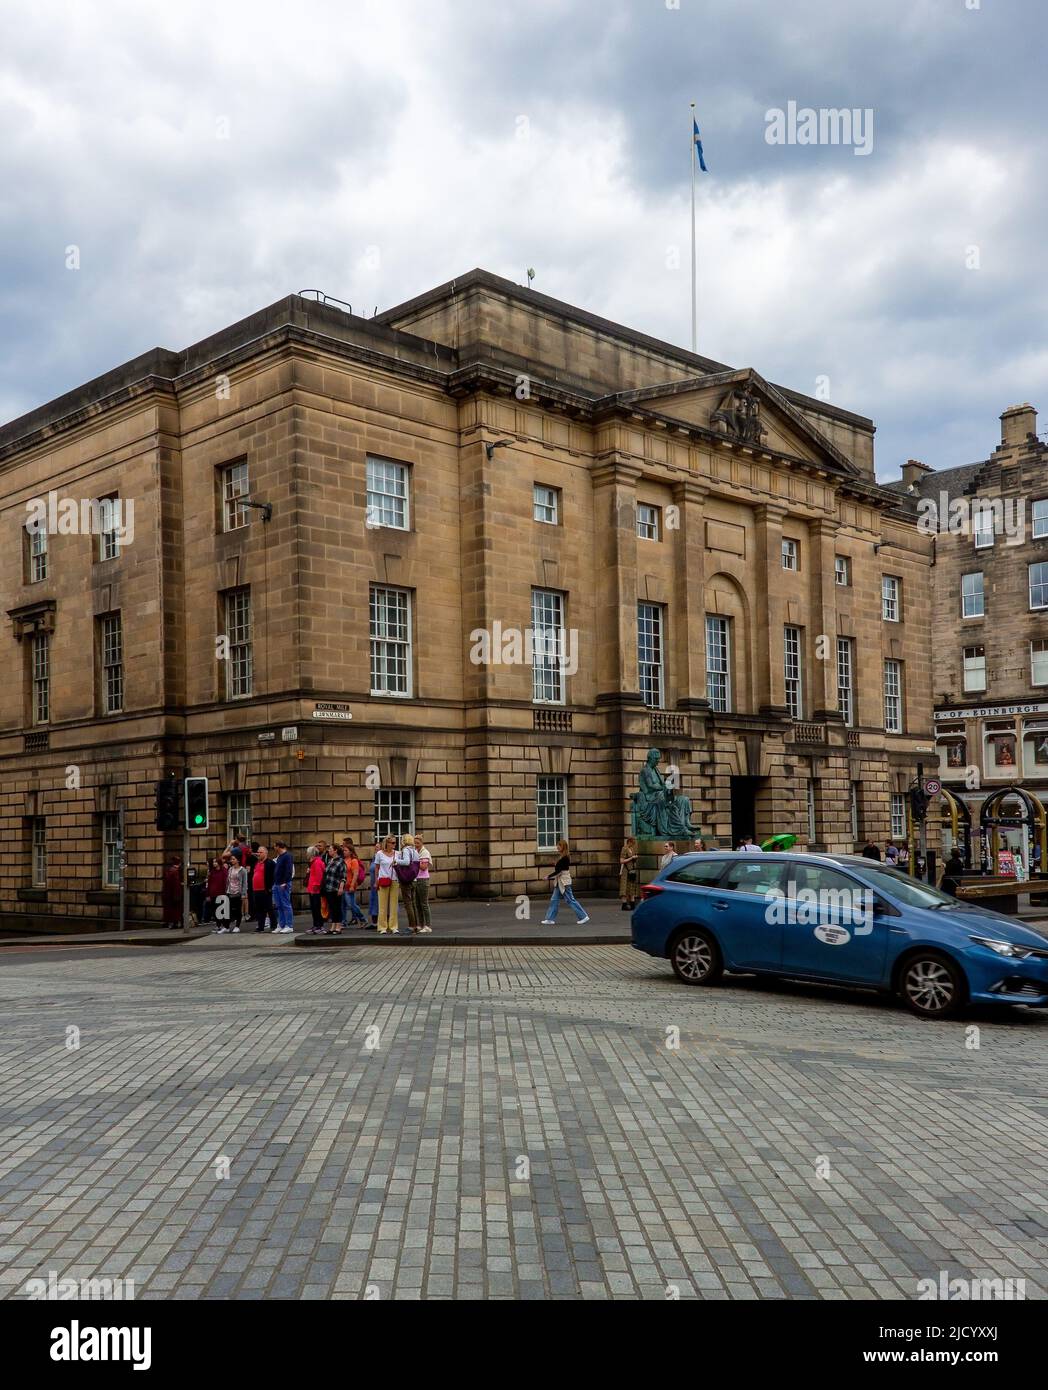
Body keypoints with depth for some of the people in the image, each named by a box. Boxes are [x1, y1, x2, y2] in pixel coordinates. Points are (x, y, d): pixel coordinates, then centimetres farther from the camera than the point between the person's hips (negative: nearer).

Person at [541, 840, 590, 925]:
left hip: (564, 882, -10)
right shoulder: (563, 858, 11)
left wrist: (548, 877, -13)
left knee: (570, 900, -4)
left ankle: (584, 916, 2)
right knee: (554, 900, 8)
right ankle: (550, 919, 10)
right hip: (560, 882, 10)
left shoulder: (565, 858, -17)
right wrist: (551, 878, 14)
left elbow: (558, 871, -20)